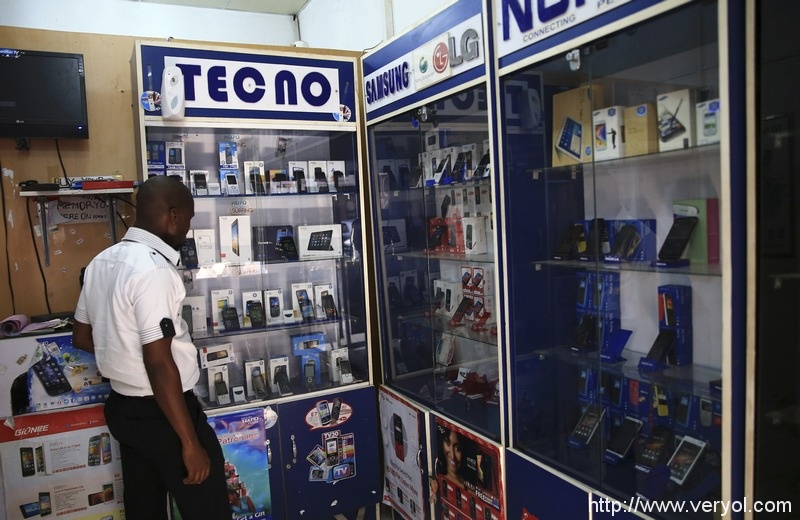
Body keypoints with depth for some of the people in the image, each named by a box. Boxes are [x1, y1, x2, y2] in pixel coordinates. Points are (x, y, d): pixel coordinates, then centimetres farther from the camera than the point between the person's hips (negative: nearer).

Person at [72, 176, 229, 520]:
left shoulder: (101, 262, 4)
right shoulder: (153, 270, -24)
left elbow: (82, 337, 14)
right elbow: (160, 364, -26)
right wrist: (190, 442, -21)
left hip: (122, 407, 9)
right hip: (161, 414, -9)